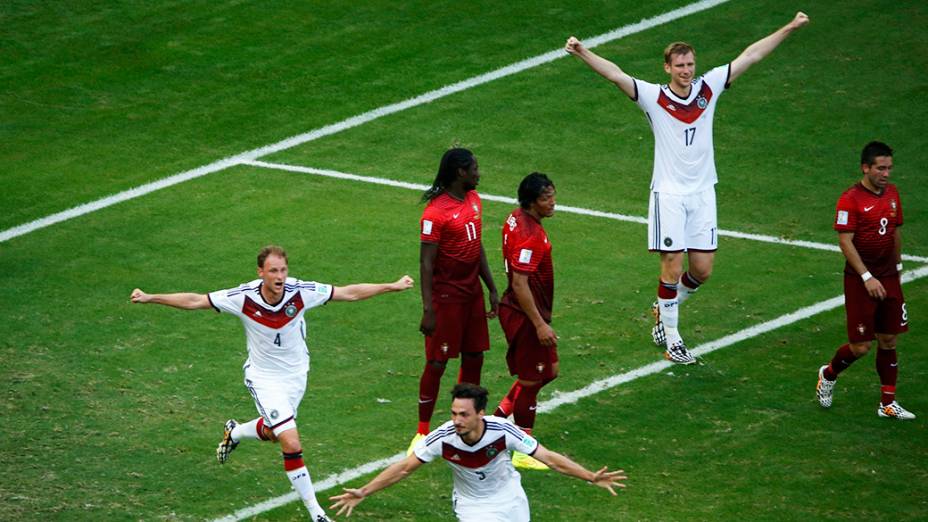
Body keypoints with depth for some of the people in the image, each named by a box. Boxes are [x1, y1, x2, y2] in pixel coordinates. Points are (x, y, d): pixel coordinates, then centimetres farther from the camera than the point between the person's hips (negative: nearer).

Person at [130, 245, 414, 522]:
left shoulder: (301, 292, -21)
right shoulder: (244, 297, -24)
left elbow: (350, 293, -11)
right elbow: (194, 301, -16)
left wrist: (391, 286, -12)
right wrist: (150, 298, -21)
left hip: (296, 374, 3)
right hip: (263, 377, -3)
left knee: (273, 432, 21)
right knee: (292, 444, -15)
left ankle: (234, 432, 55)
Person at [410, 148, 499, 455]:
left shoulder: (473, 200, 8)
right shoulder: (436, 212, -19)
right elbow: (426, 263, -19)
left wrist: (492, 290, 16)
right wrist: (428, 310, -21)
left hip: (472, 293, 8)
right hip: (446, 297, -8)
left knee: (474, 358, 11)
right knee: (437, 363, -1)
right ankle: (423, 433, 9)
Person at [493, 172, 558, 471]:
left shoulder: (516, 219, 5)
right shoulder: (530, 236, -26)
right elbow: (520, 284, -28)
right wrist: (539, 324, -25)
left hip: (523, 311, 10)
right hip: (526, 315, -10)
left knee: (548, 371, 19)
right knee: (530, 381, 2)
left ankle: (497, 418, 25)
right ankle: (524, 452, 12)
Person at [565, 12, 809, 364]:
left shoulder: (708, 89, 2)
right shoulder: (654, 97, -8)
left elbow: (750, 56, 6)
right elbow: (615, 74, -21)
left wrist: (790, 28, 8)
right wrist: (583, 53, -37)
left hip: (702, 193, 4)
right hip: (668, 194, -4)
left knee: (702, 270, 5)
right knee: (673, 267, -4)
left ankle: (664, 309, 33)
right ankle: (671, 339, 8)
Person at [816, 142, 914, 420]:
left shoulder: (892, 193, 7)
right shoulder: (851, 199, -14)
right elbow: (845, 241, -17)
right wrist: (867, 277, -21)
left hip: (888, 278, 6)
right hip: (859, 280, -6)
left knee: (888, 340, 7)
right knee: (860, 347, -4)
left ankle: (888, 404, 13)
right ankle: (829, 374, 25)